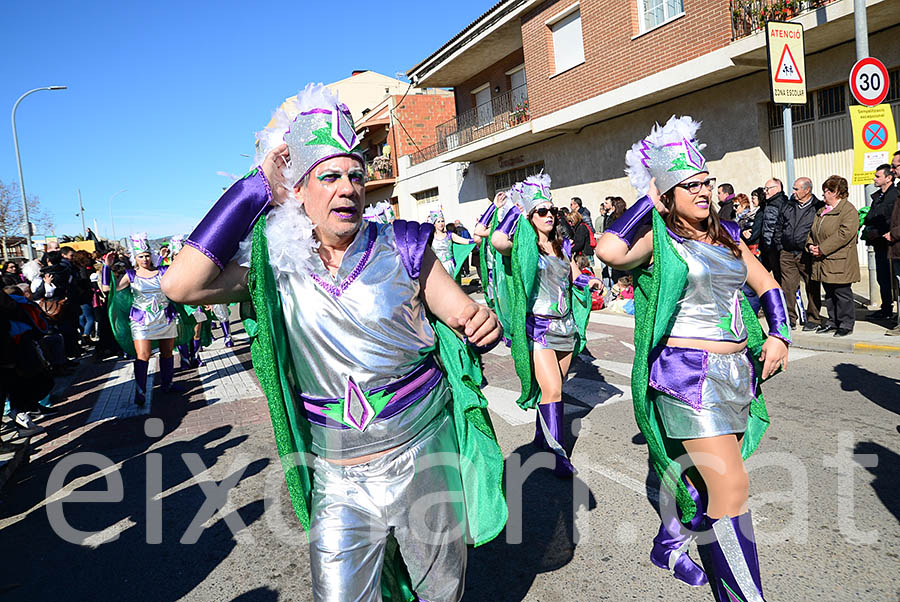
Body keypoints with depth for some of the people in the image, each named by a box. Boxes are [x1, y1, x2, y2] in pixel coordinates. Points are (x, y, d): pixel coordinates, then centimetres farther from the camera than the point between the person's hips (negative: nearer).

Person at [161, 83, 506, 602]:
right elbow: (182, 285, -17)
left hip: (425, 459, 0)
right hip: (337, 480, 0)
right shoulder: (276, 266, -4)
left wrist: (483, 327, -27)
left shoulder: (402, 248, -5)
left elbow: (464, 316, -1)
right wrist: (256, 187, -13)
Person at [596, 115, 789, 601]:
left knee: (705, 472, 19)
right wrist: (648, 202, -15)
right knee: (732, 487, -9)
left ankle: (669, 546, 42)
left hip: (738, 371, 8)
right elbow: (609, 250, -30)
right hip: (688, 373, -7)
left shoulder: (725, 234, 12)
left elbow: (766, 285, 20)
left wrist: (779, 335, 3)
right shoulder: (656, 239, -9)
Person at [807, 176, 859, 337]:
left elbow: (844, 234, -21)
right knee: (829, 294, 14)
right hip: (823, 263, 8)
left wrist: (822, 249, -21)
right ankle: (833, 322, 23)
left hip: (840, 263, -8)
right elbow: (813, 231, 20)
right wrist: (811, 245, 0)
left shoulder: (849, 210, -10)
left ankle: (846, 324, 8)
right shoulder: (822, 211, 17)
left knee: (842, 294, -2)